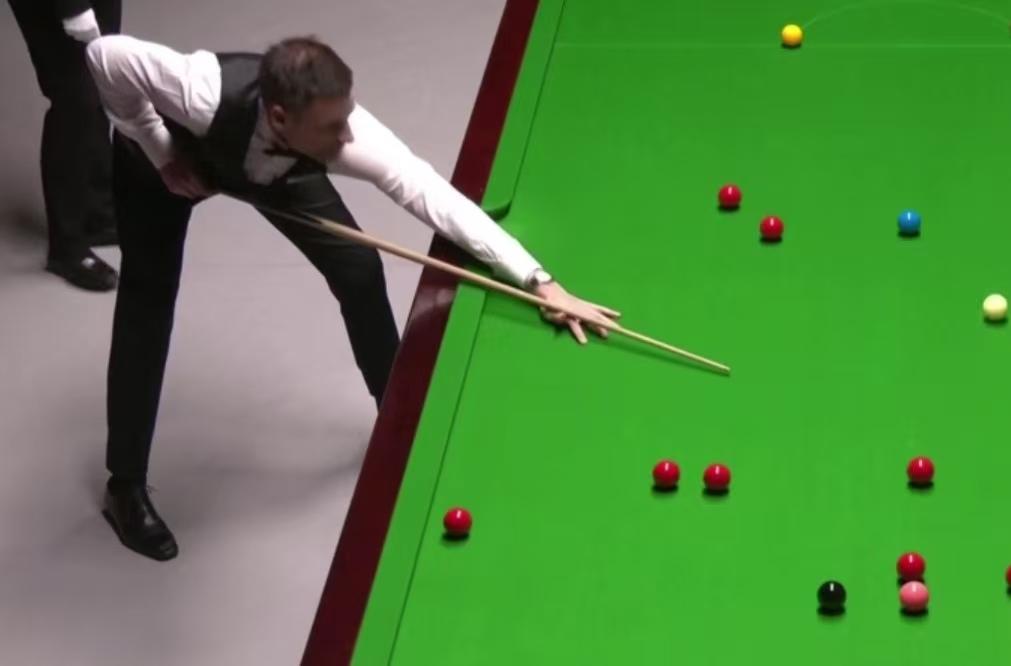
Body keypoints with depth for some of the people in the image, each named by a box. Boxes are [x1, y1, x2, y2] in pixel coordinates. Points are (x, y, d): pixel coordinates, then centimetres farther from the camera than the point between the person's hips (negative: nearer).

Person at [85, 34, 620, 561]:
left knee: (359, 270, -1)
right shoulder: (205, 98, -49)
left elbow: (434, 196, -40)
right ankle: (125, 487, 9)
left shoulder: (345, 133, -41)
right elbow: (107, 54, -36)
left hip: (272, 167, 3)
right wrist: (160, 152, -29)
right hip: (164, 158, -3)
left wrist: (539, 282, -43)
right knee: (148, 302, -5)